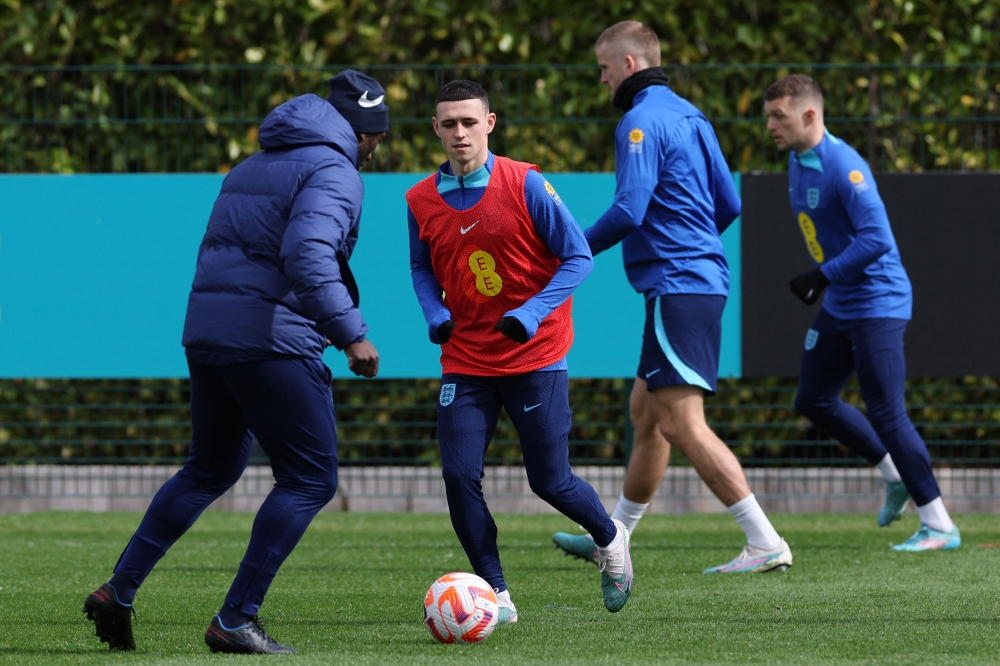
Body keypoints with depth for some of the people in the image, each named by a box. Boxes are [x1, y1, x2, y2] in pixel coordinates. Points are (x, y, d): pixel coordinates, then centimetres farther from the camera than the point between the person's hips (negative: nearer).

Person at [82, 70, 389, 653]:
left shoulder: (254, 167, 21)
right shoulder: (333, 173, -7)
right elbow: (309, 256, -24)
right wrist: (351, 334, -23)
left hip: (205, 335, 9)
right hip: (273, 341, -9)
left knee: (210, 469, 23)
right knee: (311, 479, 0)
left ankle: (120, 590, 17)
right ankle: (236, 621, -5)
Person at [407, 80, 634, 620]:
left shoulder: (525, 185, -12)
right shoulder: (421, 201, 0)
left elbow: (578, 257, -8)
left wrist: (532, 314, -19)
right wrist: (434, 313, -4)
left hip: (536, 358, -3)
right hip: (465, 363, 3)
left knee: (550, 482, 0)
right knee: (459, 475, -10)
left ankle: (610, 538, 32)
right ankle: (496, 595, 3)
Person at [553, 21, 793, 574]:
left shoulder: (641, 121, -12)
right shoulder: (690, 116, 17)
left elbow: (629, 211, -20)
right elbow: (729, 203, 19)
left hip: (676, 288, -10)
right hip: (704, 276, 10)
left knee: (681, 423, -13)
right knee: (644, 410, 19)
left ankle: (765, 544, -18)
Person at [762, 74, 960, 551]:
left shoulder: (843, 167, -22)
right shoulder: (797, 163, 8)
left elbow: (877, 238, -29)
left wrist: (823, 276, -24)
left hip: (878, 304, -10)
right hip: (838, 308, 10)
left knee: (886, 413, -11)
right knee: (814, 400, 13)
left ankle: (939, 526, -4)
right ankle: (896, 476, 27)